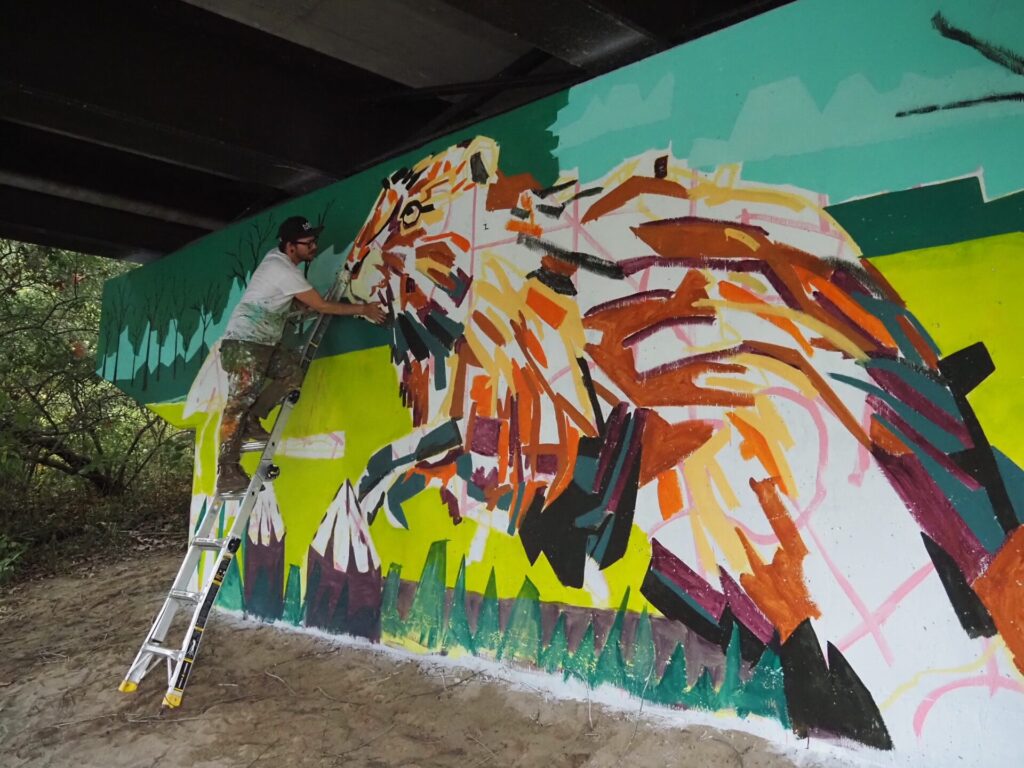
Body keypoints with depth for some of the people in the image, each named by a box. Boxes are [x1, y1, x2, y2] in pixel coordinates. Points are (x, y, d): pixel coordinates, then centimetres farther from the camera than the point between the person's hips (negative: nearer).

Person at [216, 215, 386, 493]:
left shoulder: (275, 256, 9)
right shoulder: (285, 271, -18)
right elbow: (321, 306, -13)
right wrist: (362, 309, -6)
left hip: (263, 342, 10)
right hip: (243, 344, -10)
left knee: (294, 371, 3)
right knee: (240, 402, -12)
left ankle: (251, 420, 6)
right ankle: (227, 473, -12)